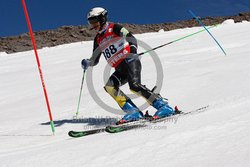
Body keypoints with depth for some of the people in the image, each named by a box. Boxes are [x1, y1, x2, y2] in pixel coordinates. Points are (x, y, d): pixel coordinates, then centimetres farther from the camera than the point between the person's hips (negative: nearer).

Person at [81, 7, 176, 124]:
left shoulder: (114, 28, 1)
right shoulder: (98, 39, 19)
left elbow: (130, 38, -12)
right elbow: (94, 60, 27)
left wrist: (133, 48, -34)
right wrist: (86, 63, 5)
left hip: (130, 61, -6)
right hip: (119, 69, 6)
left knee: (134, 85, -27)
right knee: (109, 86, -19)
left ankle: (163, 106, -21)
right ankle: (133, 112, -21)